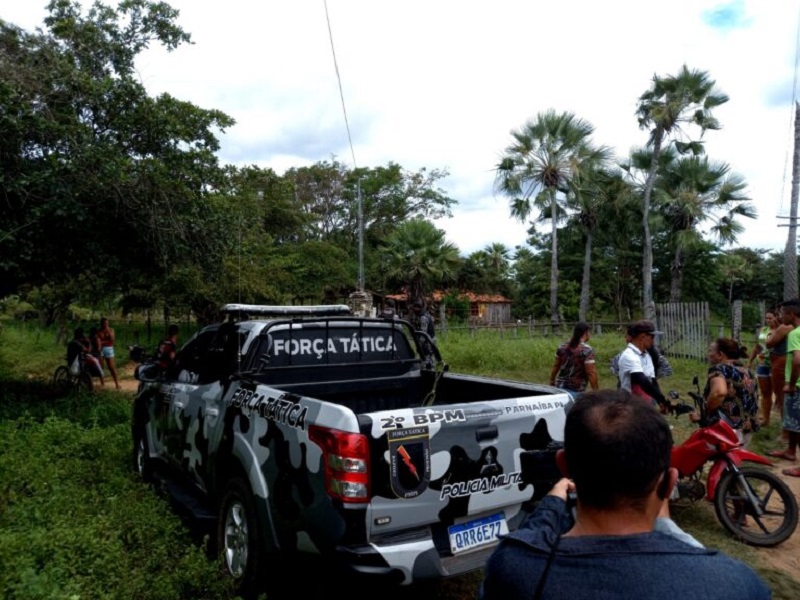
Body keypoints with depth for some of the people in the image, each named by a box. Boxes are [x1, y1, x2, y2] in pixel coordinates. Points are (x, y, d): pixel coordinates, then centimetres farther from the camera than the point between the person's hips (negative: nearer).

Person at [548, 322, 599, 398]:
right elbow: (591, 373, -16)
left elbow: (556, 366, 13)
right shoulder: (587, 350, -13)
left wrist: (552, 382, 25)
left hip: (560, 387, 6)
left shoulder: (562, 347, 5)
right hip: (576, 391, -6)